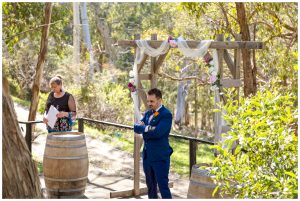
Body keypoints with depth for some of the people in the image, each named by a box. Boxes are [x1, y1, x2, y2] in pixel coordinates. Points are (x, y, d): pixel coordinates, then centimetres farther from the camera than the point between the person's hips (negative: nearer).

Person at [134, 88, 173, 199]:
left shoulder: (166, 115, -14)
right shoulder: (148, 113, 11)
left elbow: (157, 133, -25)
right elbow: (136, 127, 1)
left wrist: (143, 129, -9)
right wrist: (148, 128, -17)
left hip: (160, 156, -8)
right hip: (147, 155, 8)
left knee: (163, 186, -7)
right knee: (150, 185, 17)